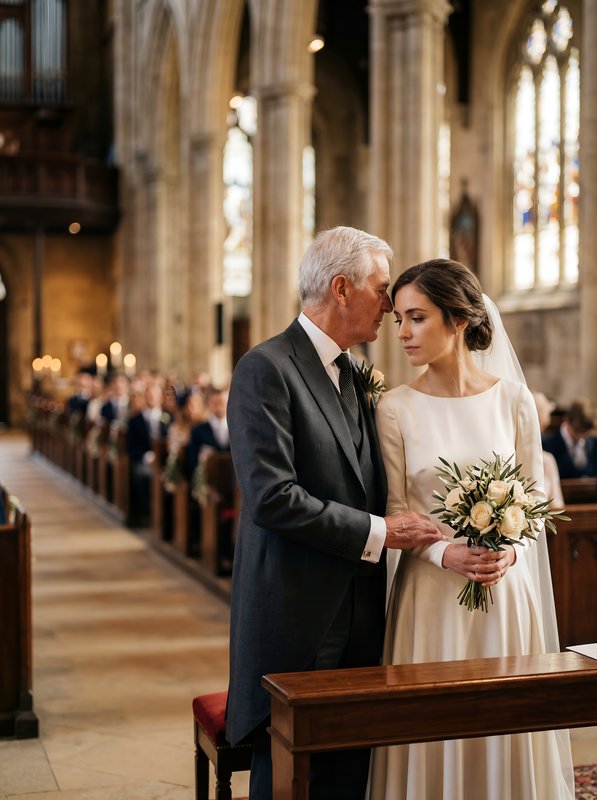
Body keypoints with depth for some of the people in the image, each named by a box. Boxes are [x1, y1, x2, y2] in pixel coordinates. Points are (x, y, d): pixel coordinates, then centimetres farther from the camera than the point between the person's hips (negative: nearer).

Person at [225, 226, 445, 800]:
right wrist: (376, 532, -14)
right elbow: (271, 497, -20)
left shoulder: (351, 374, 16)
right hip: (295, 618, -8)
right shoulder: (266, 368, -11)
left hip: (356, 619, 8)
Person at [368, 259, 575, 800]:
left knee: (503, 733, 8)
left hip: (506, 592, 1)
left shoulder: (514, 400, -1)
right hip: (430, 593, -1)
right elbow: (396, 511, -1)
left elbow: (535, 498, 6)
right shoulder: (397, 408, -3)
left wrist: (510, 550, -13)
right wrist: (445, 554, -17)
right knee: (433, 733, 4)